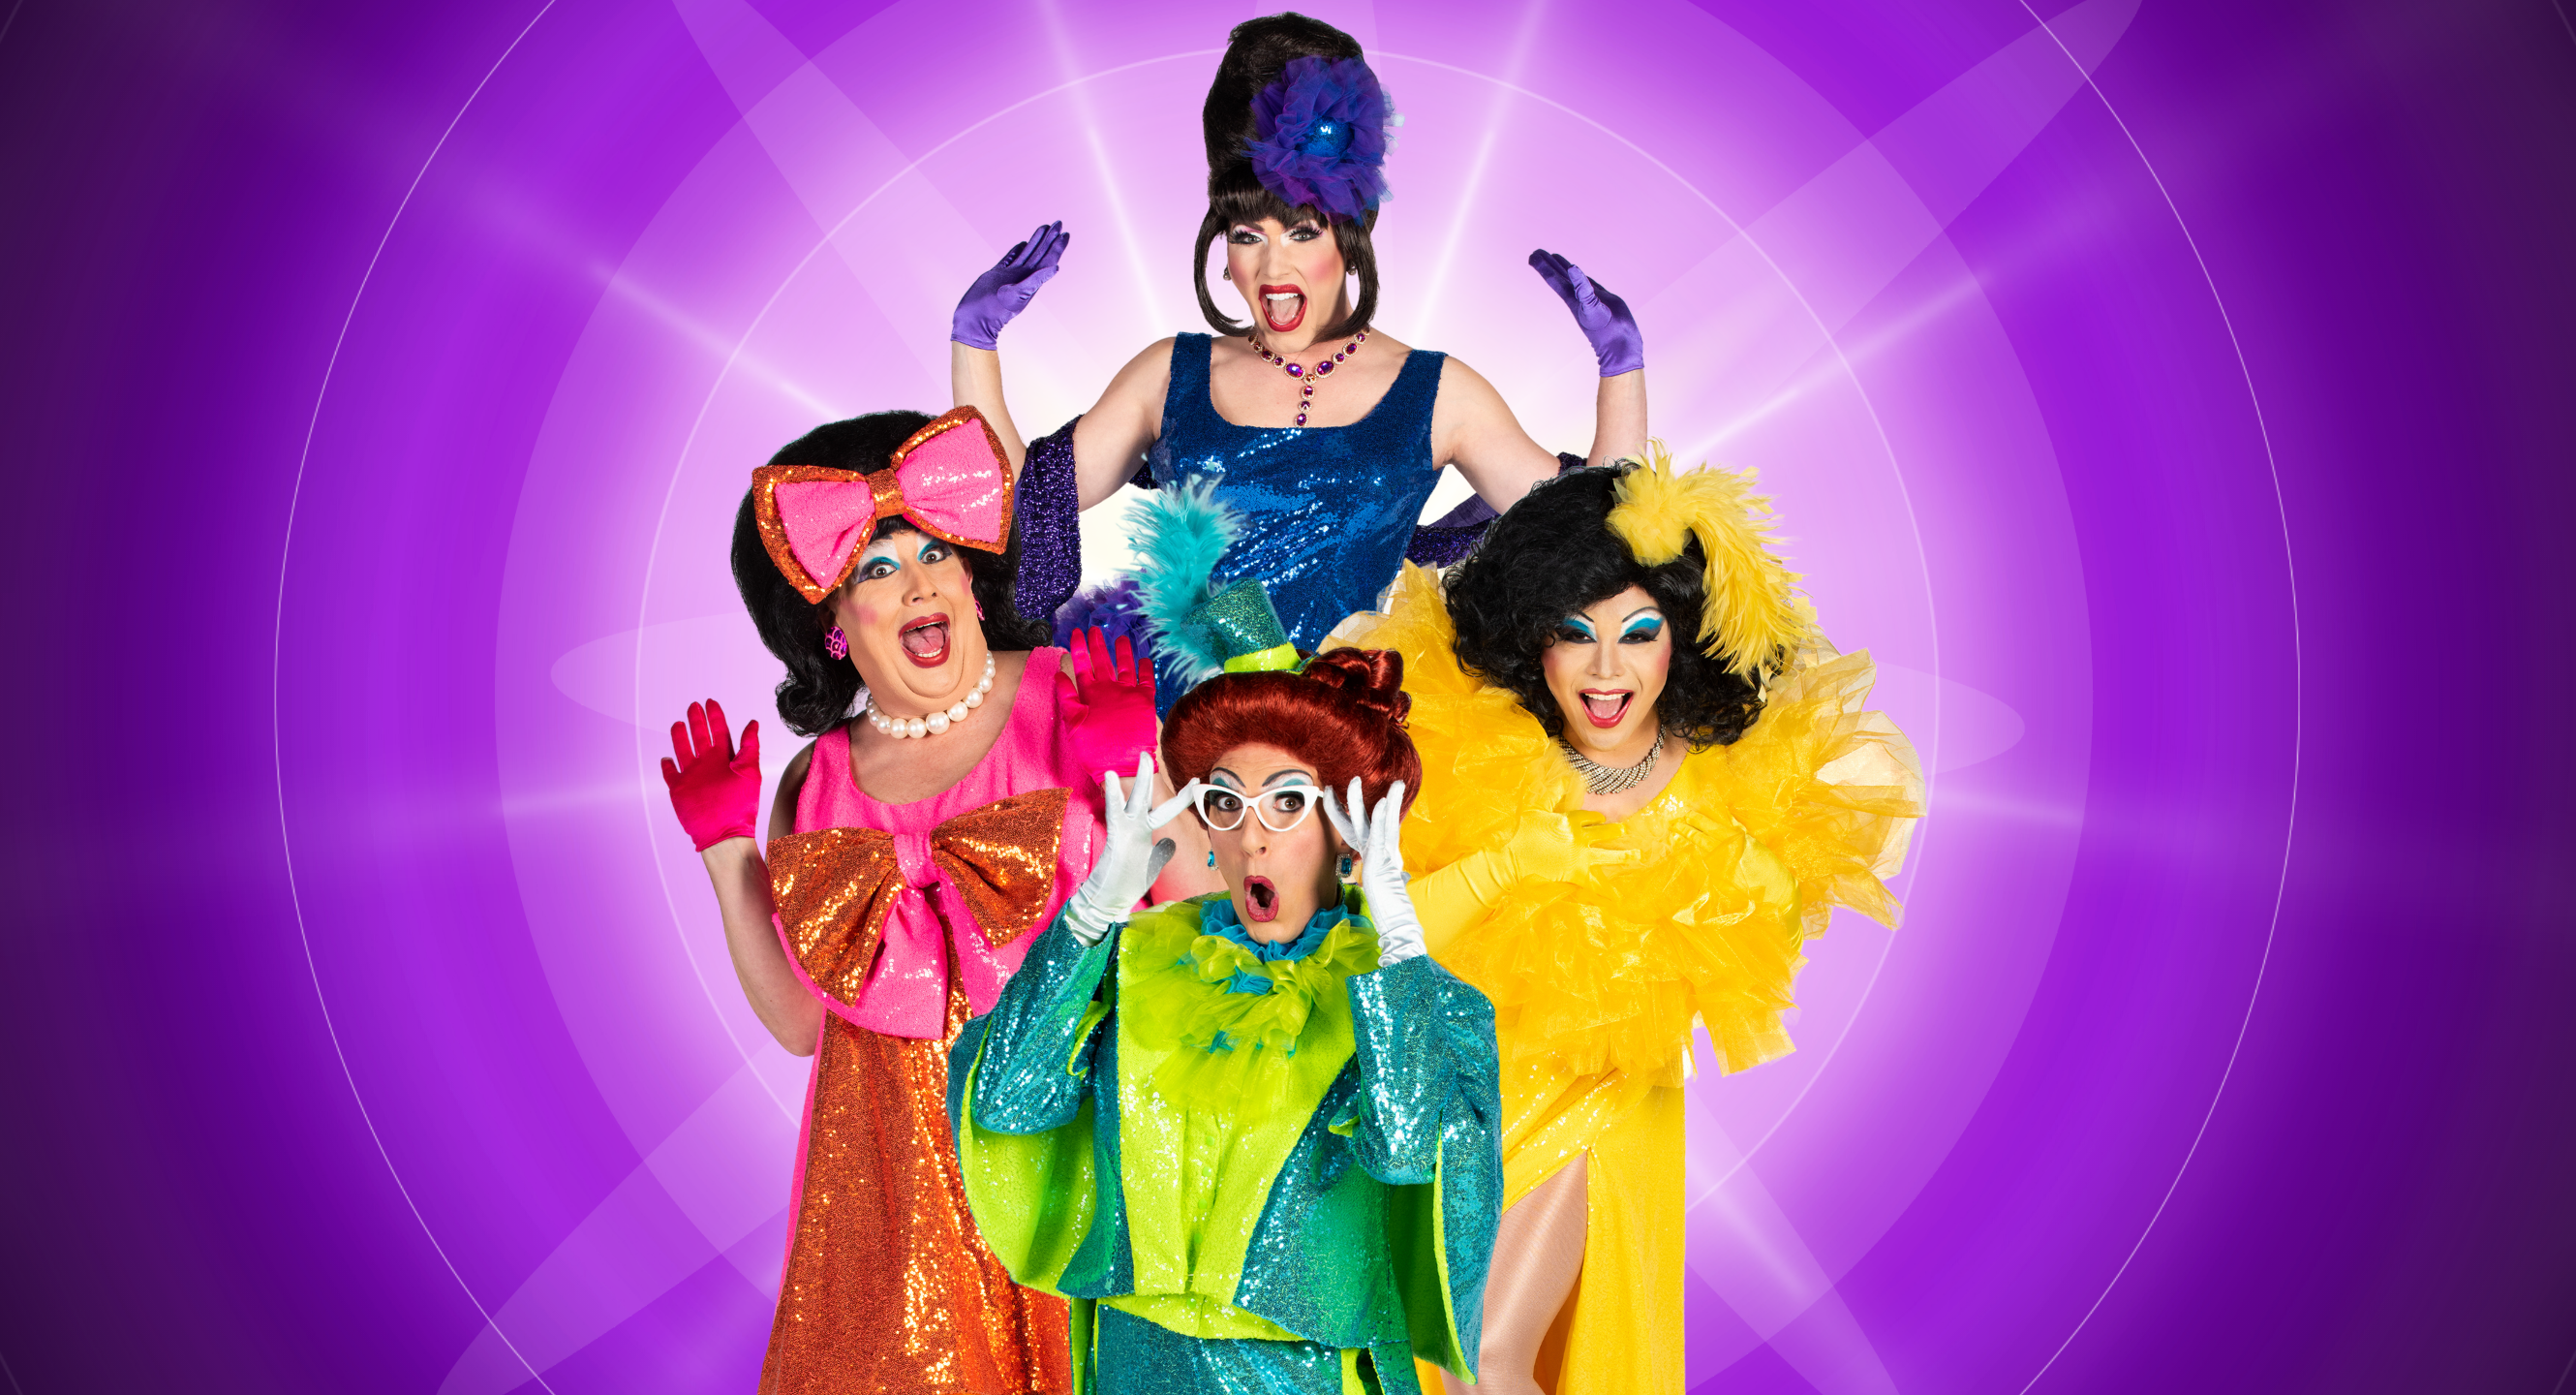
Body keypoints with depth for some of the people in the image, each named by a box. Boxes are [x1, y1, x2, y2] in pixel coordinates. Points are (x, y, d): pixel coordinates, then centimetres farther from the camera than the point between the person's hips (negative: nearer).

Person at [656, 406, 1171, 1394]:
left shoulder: (1072, 698, -5)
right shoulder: (817, 783, 3)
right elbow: (797, 1023, 3)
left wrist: (1134, 781, -20)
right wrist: (726, 855, -1)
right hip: (897, 1158, 3)